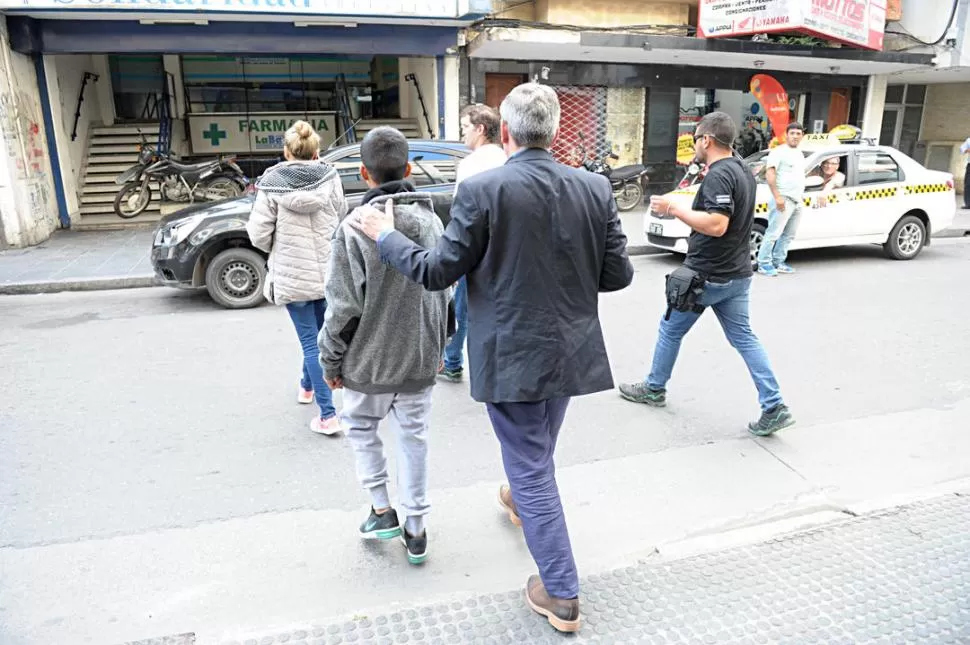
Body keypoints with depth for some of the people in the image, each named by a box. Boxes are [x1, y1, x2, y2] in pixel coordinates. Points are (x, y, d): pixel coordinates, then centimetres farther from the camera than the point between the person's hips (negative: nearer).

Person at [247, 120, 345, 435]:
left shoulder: (272, 183, -9)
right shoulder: (330, 178, -3)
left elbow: (258, 234, -8)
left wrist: (279, 250, 11)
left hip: (292, 274, -3)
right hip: (328, 270, 3)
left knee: (311, 342, 0)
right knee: (318, 335, 23)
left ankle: (328, 415, -1)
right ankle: (308, 386, 45)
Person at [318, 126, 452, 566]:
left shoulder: (355, 228, -17)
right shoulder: (431, 220, -2)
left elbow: (343, 307, -15)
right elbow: (443, 293, 7)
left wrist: (331, 361, -1)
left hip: (370, 361, -3)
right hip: (420, 360, 4)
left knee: (360, 426, 21)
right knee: (413, 438, 14)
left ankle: (382, 510, 22)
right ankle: (415, 528, 24)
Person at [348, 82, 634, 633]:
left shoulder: (482, 190, -17)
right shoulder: (595, 188, -4)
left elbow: (438, 272, -12)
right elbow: (617, 275, -2)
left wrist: (384, 235, 3)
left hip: (512, 356, -5)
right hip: (571, 350, 5)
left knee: (531, 467, 8)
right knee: (539, 450, 30)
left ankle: (562, 595, 19)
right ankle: (523, 502, 59)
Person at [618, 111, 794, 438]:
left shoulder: (718, 175, -20)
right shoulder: (743, 171, 12)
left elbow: (717, 225, -29)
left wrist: (674, 208, -23)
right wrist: (684, 210, 18)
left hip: (707, 275, -9)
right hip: (736, 274, 9)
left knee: (670, 329, 11)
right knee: (743, 337, 10)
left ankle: (654, 388, 27)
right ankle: (774, 408, 5)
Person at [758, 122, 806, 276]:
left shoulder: (799, 153, 19)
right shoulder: (778, 151, -7)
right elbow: (770, 174, -16)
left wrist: (801, 197, 21)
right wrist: (777, 196, -23)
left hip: (798, 200, 9)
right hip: (784, 199, -9)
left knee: (788, 235, 10)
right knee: (773, 233, -10)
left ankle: (778, 262, 17)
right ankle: (764, 263, -6)